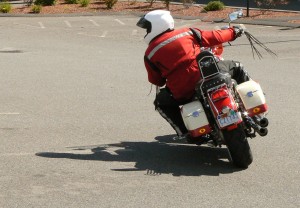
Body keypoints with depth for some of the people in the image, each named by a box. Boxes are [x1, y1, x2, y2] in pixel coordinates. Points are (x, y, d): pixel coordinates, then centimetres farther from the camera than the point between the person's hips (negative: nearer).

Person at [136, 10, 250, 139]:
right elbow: (213, 37, 14)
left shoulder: (150, 54, 7)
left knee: (161, 102, 30)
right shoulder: (187, 33, 10)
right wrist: (233, 32, 32)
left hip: (183, 93, -1)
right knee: (236, 68, 25)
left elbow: (156, 81, 14)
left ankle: (184, 132, 18)